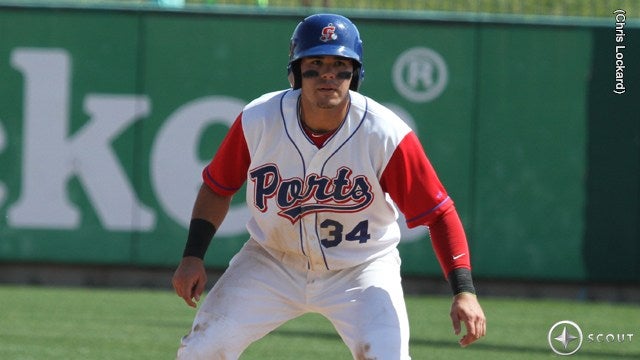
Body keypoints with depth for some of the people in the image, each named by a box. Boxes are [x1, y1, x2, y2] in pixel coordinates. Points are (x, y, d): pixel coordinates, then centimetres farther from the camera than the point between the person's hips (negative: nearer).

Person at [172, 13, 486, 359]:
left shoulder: (386, 135, -24)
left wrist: (464, 291, -28)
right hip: (273, 262, 2)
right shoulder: (257, 121, -17)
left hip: (363, 271, -2)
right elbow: (217, 187, 0)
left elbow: (438, 212, -19)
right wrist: (193, 256, -10)